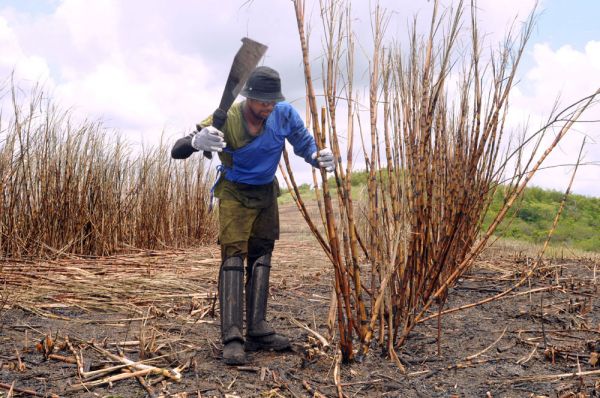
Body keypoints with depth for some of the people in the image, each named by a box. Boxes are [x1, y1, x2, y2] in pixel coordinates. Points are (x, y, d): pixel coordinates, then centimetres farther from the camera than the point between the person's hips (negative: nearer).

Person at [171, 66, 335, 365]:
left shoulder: (285, 115, -17)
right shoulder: (226, 120, -26)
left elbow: (305, 144, -2)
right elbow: (176, 151, -27)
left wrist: (319, 157, -27)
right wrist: (197, 142, -51)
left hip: (266, 193, 4)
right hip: (235, 194, -4)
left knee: (261, 257, 5)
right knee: (234, 257, -14)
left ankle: (257, 332, 10)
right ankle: (232, 338, -14)